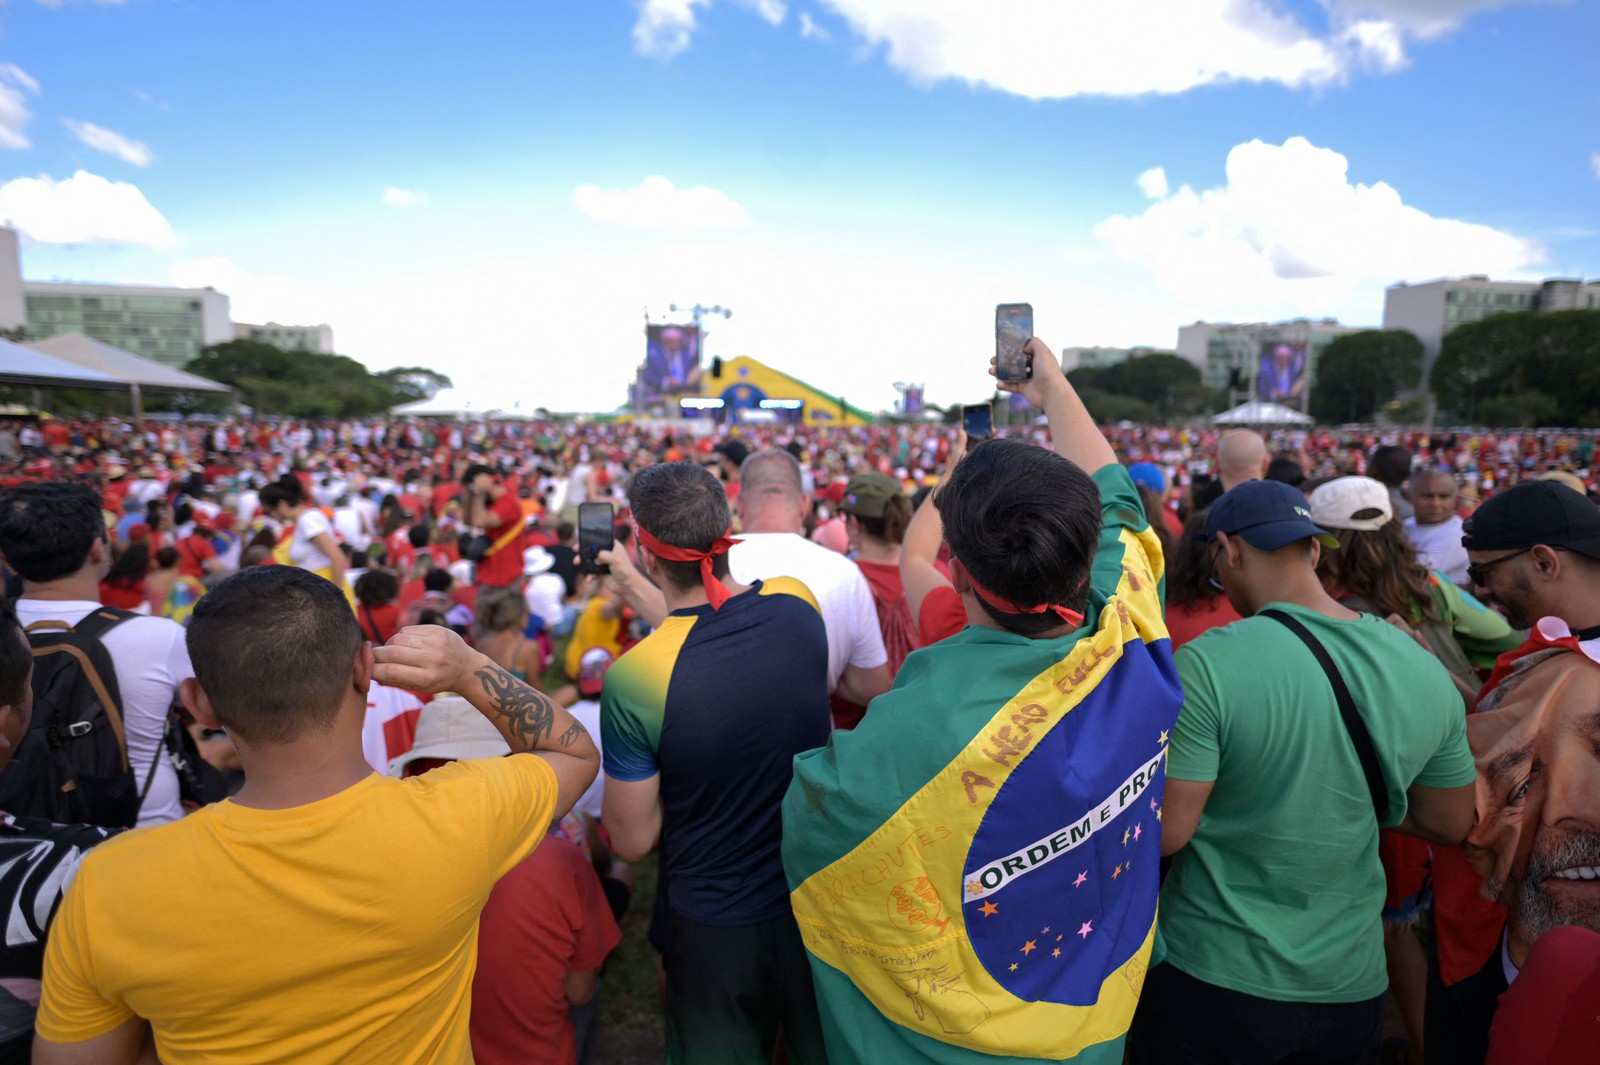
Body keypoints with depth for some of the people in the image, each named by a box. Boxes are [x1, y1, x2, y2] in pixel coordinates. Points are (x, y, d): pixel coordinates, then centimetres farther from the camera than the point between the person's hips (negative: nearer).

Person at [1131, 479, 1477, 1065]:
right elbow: (1449, 822, 7)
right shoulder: (1426, 670, -6)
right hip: (1352, 988, 5)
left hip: (1211, 979, -4)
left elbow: (1165, 832, -20)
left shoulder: (1206, 665, -24)